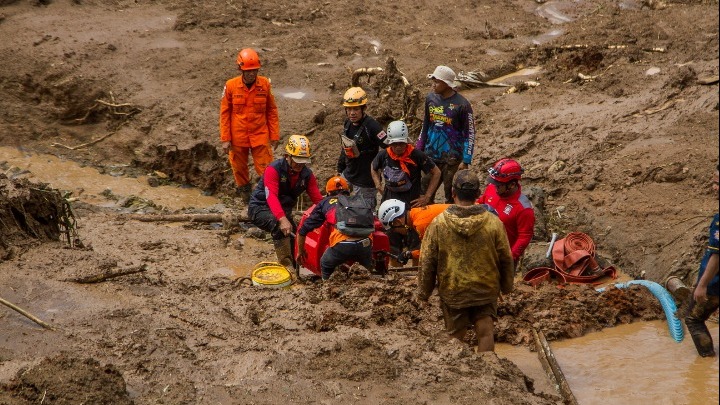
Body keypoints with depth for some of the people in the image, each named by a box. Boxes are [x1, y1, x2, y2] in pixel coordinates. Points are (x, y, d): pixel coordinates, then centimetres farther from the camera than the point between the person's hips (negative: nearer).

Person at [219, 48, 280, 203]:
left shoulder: (265, 84, -5)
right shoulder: (231, 86, -7)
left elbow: (271, 111, 3)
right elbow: (225, 113, 0)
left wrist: (274, 136, 3)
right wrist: (225, 139, -2)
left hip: (260, 136, 0)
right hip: (238, 137, 1)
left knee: (266, 170, -2)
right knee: (239, 168, 14)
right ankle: (243, 192, 35)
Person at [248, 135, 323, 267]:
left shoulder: (307, 174, -4)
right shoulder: (274, 169, -23)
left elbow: (318, 199, -10)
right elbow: (271, 197, -35)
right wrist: (282, 219, -50)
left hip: (284, 211, 7)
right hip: (260, 208, -7)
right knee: (279, 226, -35)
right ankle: (285, 265, -32)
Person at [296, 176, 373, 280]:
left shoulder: (325, 203, 23)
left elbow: (302, 231, 24)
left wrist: (300, 251, 39)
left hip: (342, 245, -2)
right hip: (365, 243, 2)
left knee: (325, 266, 27)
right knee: (368, 270, 30)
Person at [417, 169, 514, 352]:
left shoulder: (438, 224, -13)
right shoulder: (493, 223, -10)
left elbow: (427, 263, -7)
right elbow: (505, 260, -1)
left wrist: (423, 293, 6)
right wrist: (506, 287, 16)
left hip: (452, 292, 0)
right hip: (486, 290, 0)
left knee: (455, 337, 12)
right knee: (485, 333, 8)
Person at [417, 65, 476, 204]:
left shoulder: (462, 105, -13)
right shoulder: (430, 98, 4)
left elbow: (470, 134, -9)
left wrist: (465, 161, -12)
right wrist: (418, 150, 14)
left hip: (452, 160, -5)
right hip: (431, 156, 5)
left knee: (451, 198, 3)